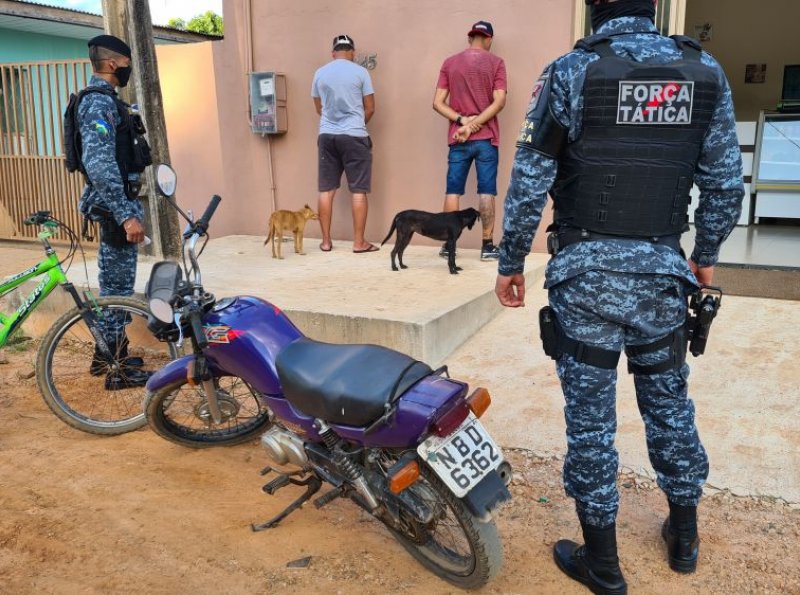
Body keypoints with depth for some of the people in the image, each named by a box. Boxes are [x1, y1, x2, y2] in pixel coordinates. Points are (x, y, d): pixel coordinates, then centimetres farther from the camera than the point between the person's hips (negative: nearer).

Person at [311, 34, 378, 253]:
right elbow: (370, 108, 3)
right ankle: (359, 242, 2)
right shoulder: (360, 72, -2)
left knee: (326, 190, 8)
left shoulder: (319, 73, 8)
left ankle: (326, 241, 11)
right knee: (358, 191, 1)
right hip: (354, 136, -3)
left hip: (327, 135, 4)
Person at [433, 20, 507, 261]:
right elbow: (499, 101, -9)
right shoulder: (496, 63, 1)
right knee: (486, 192, 2)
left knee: (453, 191, 5)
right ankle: (488, 245, 4)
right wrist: (473, 125, -10)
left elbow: (438, 102, 0)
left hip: (457, 139, 2)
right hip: (486, 138, -2)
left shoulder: (449, 63, 7)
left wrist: (462, 120, -7)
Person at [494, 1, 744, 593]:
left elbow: (529, 184, -9)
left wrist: (511, 263, 1)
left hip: (586, 271, -3)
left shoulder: (570, 72, -8)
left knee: (590, 417, 7)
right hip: (663, 271, 4)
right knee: (669, 402, 19)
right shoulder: (707, 72, 3)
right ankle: (684, 536, 37)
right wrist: (707, 254, 19)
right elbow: (725, 182, 5)